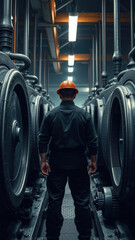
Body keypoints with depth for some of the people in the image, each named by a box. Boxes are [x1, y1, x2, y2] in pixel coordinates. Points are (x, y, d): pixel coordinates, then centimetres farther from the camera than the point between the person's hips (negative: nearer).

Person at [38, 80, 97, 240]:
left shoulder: (50, 115, -1)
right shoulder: (84, 114, -3)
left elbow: (43, 139, -3)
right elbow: (92, 141, -3)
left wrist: (43, 160, 0)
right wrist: (93, 161, 4)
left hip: (57, 162, 1)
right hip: (78, 162, 0)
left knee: (54, 200, 10)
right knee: (82, 201, 10)